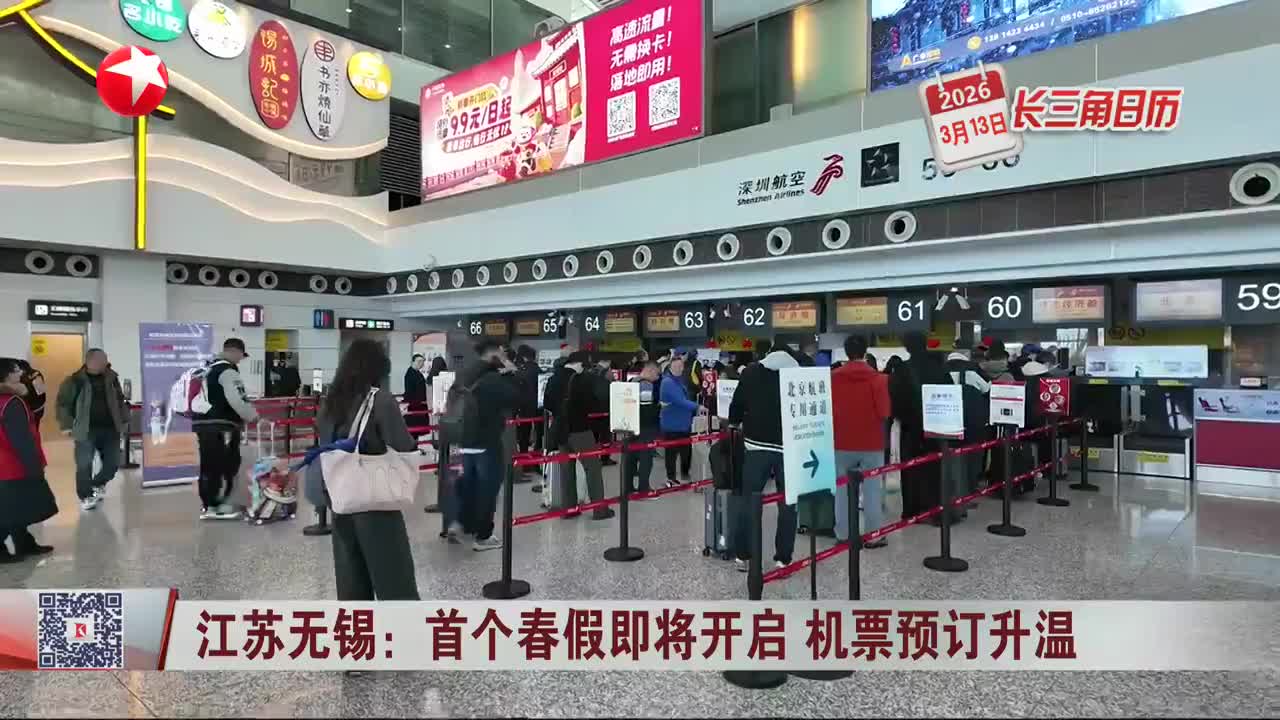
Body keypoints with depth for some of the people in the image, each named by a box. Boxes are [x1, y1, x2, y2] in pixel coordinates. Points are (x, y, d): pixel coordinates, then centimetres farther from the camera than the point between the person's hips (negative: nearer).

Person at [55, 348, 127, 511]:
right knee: (84, 465, -2)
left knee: (113, 463, 7)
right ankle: (85, 497, 16)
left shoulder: (111, 378, 7)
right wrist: (67, 426, -7)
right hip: (86, 430, -4)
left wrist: (124, 420, 15)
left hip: (110, 428, 4)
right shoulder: (75, 380, -7)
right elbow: (63, 403, -3)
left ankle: (97, 485, 34)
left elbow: (120, 400, 17)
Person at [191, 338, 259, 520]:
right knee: (227, 465, -3)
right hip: (221, 426, -9)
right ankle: (221, 505, -1)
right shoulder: (228, 370, -11)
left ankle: (207, 506, 16)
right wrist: (252, 416, -6)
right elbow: (236, 399, -20)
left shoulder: (208, 369, 18)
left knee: (208, 466, 12)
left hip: (202, 423, 9)